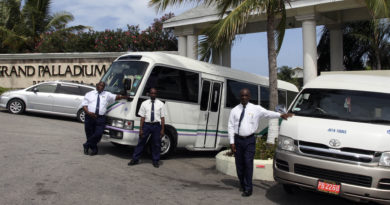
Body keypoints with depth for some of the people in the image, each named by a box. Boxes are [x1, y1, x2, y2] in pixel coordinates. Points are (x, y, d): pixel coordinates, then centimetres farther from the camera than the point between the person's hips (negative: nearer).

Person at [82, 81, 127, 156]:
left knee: (98, 134, -13)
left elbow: (116, 97, 6)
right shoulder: (89, 94, 12)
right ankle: (94, 149, 23)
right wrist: (88, 112, -12)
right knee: (89, 134, 5)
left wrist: (124, 96, -12)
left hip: (101, 118, 0)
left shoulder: (107, 94, 16)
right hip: (89, 117, 0)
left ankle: (86, 145, 8)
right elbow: (84, 105, 6)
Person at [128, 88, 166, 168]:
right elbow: (142, 117, 1)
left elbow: (162, 118, 0)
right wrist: (140, 129, -4)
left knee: (156, 144, 7)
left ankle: (155, 161, 21)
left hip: (156, 125, 0)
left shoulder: (161, 104, 3)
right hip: (146, 125, 0)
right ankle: (135, 159, 15)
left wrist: (162, 130, -6)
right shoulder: (144, 103, 4)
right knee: (141, 142, 3)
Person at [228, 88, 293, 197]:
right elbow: (230, 126, 4)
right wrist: (232, 142, -2)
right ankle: (242, 185, 28)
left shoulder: (256, 109, 2)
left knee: (248, 163, -8)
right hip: (238, 139, 2)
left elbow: (268, 113, -5)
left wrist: (281, 115, -21)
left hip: (250, 140, -2)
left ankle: (248, 189, 1)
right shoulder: (234, 110, 5)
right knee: (239, 164, 9)